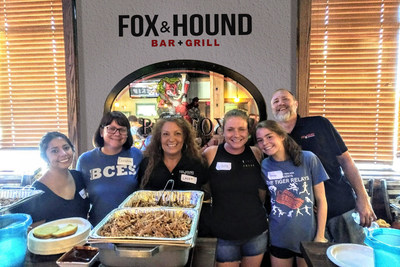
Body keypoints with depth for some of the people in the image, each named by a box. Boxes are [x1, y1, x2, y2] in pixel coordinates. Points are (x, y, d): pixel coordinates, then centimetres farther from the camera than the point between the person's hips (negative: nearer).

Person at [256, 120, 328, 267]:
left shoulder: (308, 159, -11)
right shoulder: (264, 166, -5)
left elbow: (321, 200, -5)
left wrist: (320, 236, -5)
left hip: (308, 237, -1)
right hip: (279, 239, 2)